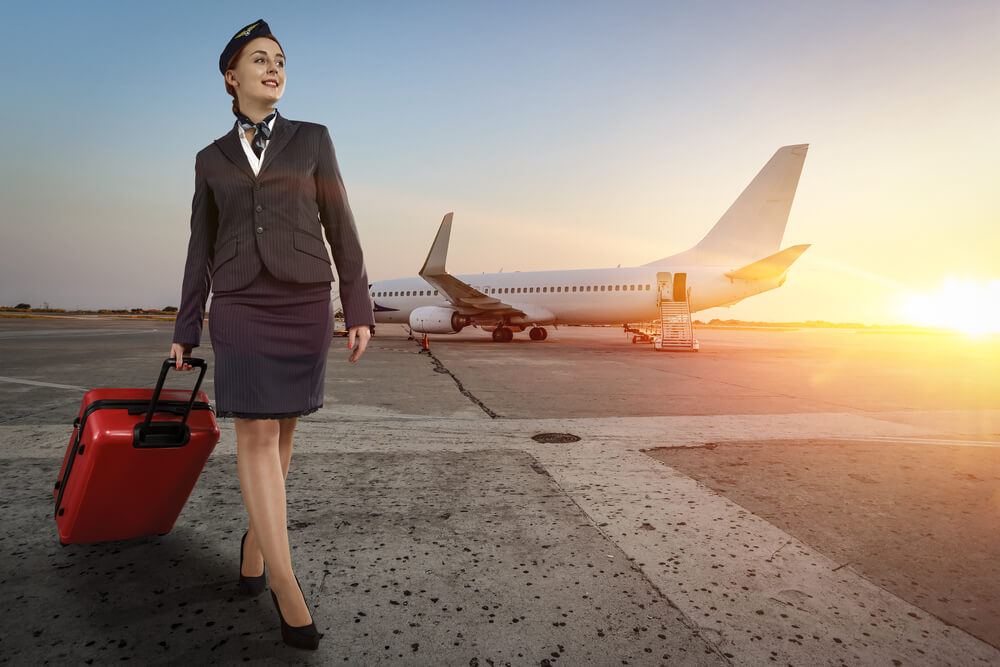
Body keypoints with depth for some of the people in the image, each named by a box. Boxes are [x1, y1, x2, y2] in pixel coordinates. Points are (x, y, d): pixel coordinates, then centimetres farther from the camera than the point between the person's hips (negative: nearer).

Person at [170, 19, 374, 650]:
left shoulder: (312, 138, 9)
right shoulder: (212, 159, 14)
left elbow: (341, 228, 3)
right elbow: (202, 250, 14)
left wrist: (359, 310, -5)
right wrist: (186, 328, 12)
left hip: (304, 301, 0)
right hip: (240, 306, 0)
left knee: (280, 430, 8)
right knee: (257, 435, -11)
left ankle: (255, 538, 33)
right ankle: (287, 586, -6)